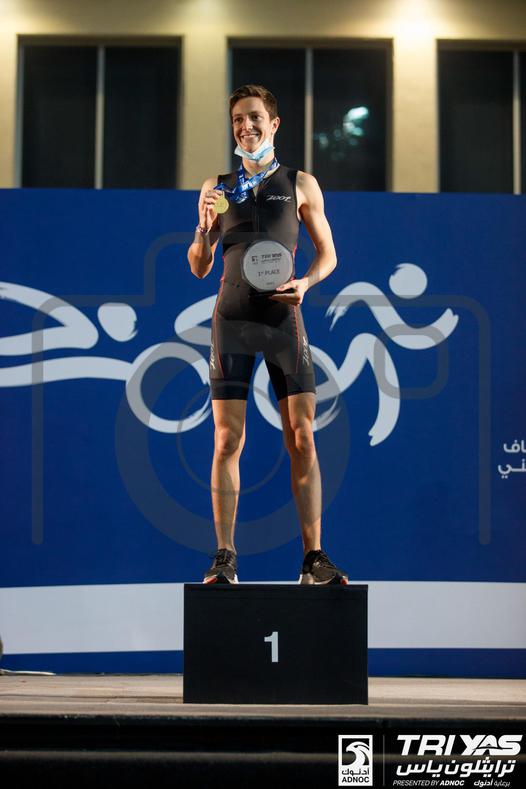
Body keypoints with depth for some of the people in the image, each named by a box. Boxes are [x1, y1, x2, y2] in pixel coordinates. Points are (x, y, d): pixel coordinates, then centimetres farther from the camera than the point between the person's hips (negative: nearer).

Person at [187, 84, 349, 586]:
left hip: (284, 318, 0)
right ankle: (224, 560, -2)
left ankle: (314, 560, -2)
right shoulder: (216, 187, 13)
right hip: (231, 318, 0)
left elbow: (327, 253, 13)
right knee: (227, 440, -5)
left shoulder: (300, 184, 10)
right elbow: (199, 268, 14)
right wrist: (204, 227, -6)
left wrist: (306, 282, -8)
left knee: (302, 439, -4)